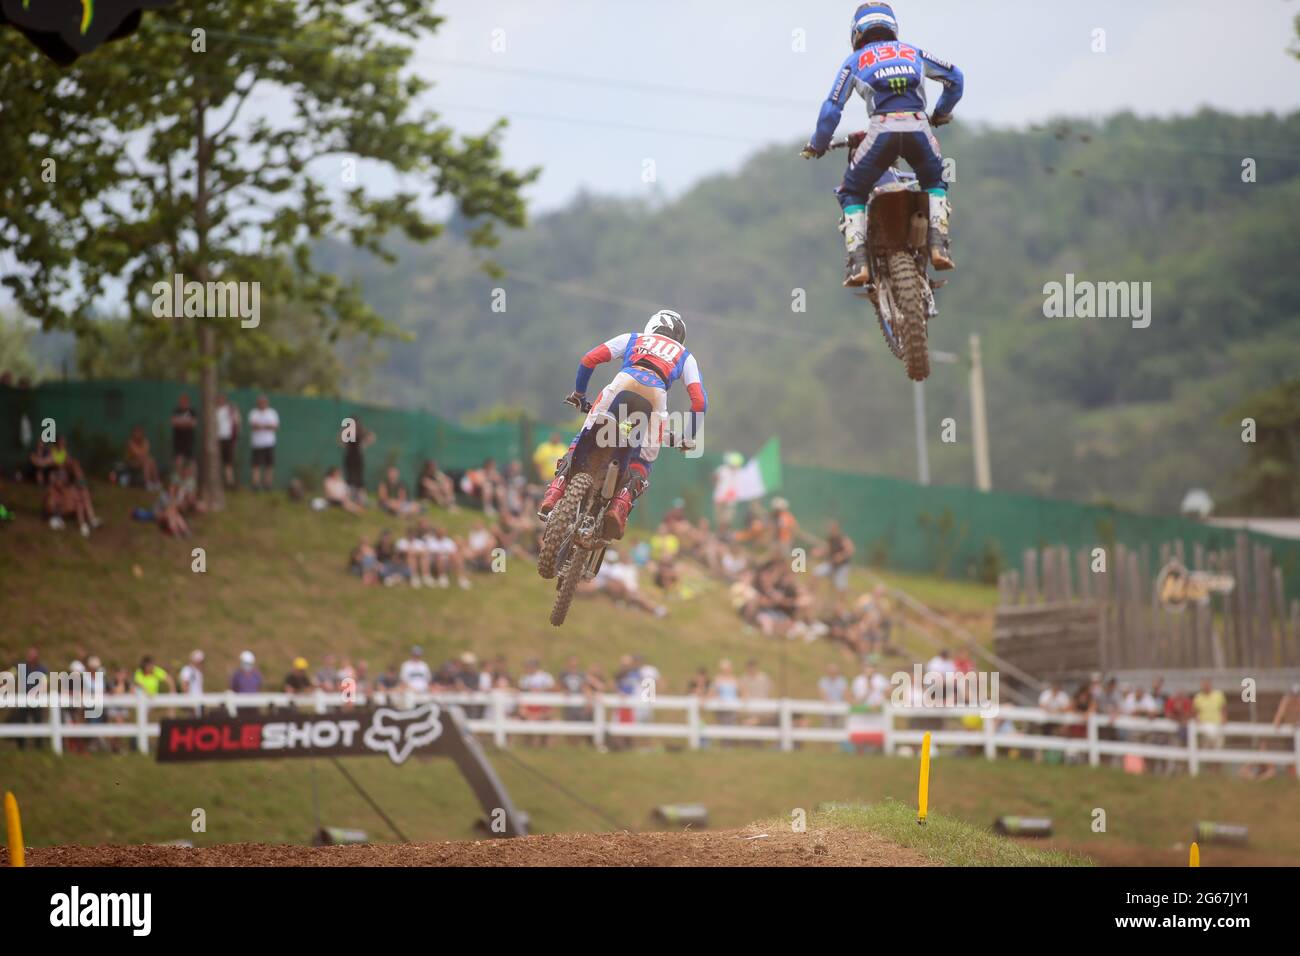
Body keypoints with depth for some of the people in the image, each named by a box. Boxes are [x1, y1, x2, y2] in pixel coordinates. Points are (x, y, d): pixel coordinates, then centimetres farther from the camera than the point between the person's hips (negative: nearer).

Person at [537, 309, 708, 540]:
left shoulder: (631, 339, 35)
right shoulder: (685, 357, 36)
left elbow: (589, 359, 24)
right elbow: (700, 401, 23)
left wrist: (579, 392, 39)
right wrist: (690, 438, 35)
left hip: (624, 382, 0)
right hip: (656, 393, 0)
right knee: (644, 463, 14)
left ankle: (555, 492, -6)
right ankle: (621, 504, -12)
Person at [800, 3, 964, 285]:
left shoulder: (854, 61, 21)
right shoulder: (913, 52, 27)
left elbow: (832, 108, 16)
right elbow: (955, 78, 28)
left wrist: (817, 145, 29)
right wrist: (941, 113, 43)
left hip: (881, 129, -2)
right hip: (919, 127, 2)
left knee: (851, 193, 16)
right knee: (935, 184, 29)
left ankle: (858, 262, -4)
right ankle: (938, 244, 6)